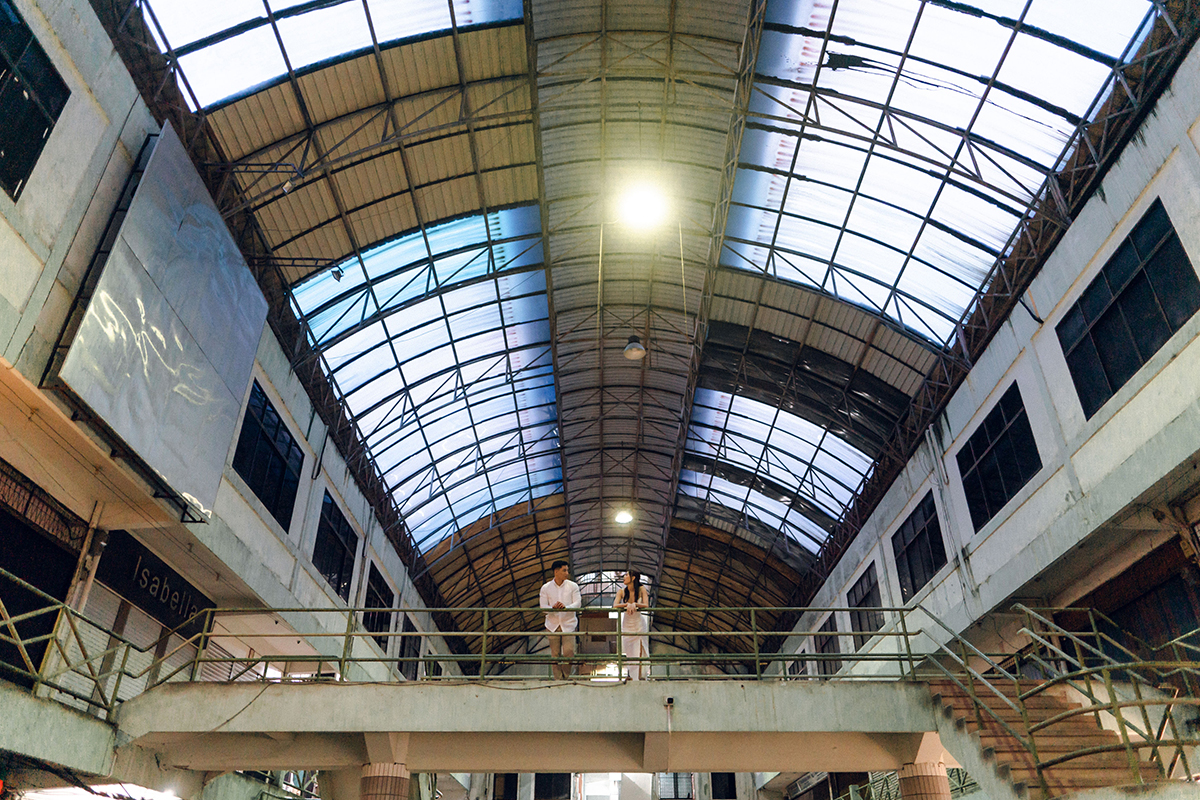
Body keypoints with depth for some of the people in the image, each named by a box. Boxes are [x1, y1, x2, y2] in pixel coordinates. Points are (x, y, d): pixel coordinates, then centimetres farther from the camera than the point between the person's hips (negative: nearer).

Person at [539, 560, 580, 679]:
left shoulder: (573, 586, 1)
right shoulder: (546, 587, 2)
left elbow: (577, 603, -6)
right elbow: (543, 606, -2)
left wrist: (566, 607, -25)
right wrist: (553, 608, -24)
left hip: (568, 624, -1)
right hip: (553, 624, 1)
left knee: (569, 652, -11)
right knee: (555, 654, 3)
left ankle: (566, 675, 11)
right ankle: (558, 678, 15)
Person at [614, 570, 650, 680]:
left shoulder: (641, 589, -9)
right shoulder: (621, 591, -6)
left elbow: (646, 606, -17)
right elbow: (615, 606, -16)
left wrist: (635, 604, -32)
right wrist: (627, 604, -31)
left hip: (639, 624, -2)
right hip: (627, 625, 2)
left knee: (640, 652, -2)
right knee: (629, 653, 4)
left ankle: (642, 675, 7)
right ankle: (632, 676, 11)